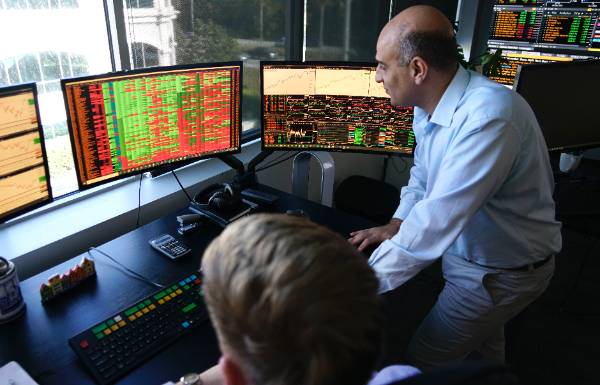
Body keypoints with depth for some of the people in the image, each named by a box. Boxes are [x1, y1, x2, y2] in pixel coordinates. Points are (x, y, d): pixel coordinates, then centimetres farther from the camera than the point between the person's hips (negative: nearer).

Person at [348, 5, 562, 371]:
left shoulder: (489, 117, -36)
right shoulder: (428, 108, -7)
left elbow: (437, 221, -39)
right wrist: (397, 226, -3)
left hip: (503, 272, -8)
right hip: (468, 251, 8)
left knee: (423, 362, 5)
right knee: (483, 348, 30)